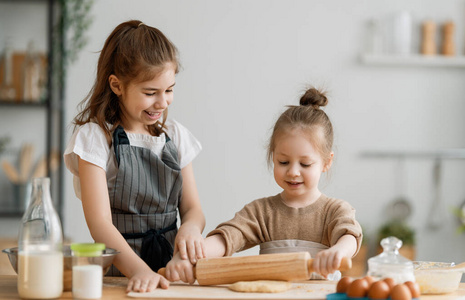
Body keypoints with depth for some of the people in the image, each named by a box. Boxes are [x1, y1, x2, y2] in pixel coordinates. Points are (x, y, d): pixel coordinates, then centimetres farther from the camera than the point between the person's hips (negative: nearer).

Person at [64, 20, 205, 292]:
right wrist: (139, 270, -30)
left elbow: (192, 208, 14)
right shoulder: (95, 137, -4)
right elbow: (100, 224, -13)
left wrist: (190, 227, -12)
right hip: (118, 274, -4)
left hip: (171, 269, 5)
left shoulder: (176, 136, 12)